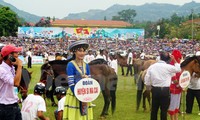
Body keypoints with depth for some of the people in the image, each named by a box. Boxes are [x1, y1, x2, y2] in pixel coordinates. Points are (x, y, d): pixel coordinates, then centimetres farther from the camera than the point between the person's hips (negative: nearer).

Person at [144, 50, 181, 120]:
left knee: (154, 109, 15)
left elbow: (147, 78, 5)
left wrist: (148, 88, 19)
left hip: (155, 90, 4)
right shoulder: (168, 67, -9)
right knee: (164, 110, 4)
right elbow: (178, 69, 1)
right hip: (165, 90, -4)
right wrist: (174, 60, 6)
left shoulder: (152, 66, 3)